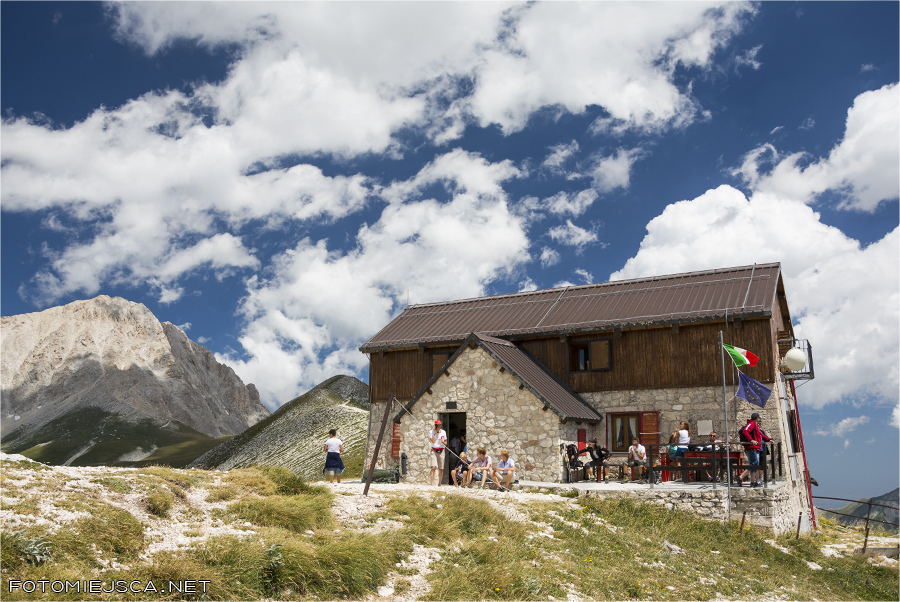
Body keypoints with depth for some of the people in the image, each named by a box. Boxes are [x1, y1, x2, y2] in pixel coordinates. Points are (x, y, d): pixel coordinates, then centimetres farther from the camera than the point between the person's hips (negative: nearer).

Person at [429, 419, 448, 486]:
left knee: (441, 469, 3)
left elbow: (446, 443, 17)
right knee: (433, 467, -17)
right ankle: (432, 483, -19)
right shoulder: (431, 432, 1)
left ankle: (439, 483, 15)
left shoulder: (443, 432, 11)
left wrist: (443, 443, -7)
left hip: (441, 451, 3)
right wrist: (435, 432, -10)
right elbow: (433, 441, -14)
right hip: (434, 451, -3)